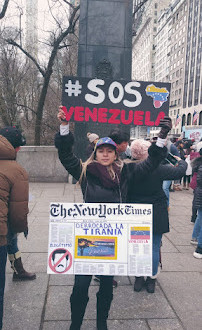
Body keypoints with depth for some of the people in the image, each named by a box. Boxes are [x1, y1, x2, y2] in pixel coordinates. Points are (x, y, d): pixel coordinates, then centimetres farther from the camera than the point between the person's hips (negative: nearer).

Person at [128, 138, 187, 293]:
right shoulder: (158, 169, -18)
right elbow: (179, 171, -6)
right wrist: (181, 161, 14)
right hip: (156, 215, -2)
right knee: (154, 248, 12)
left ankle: (139, 278, 29)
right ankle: (152, 280, 27)